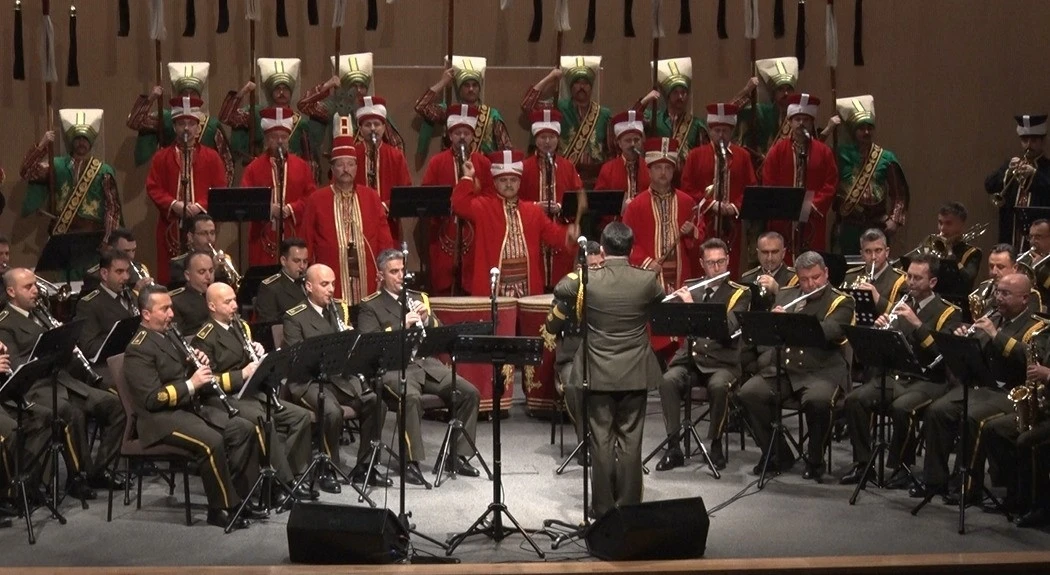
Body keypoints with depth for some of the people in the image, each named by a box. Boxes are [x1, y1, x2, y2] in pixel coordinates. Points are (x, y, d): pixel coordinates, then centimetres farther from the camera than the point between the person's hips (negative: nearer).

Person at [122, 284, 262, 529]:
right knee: (212, 441, -32)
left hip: (191, 406, 9)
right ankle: (221, 509, -19)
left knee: (245, 429, -6)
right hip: (161, 417, -9)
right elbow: (152, 399, -20)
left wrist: (200, 366, 3)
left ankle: (239, 497, -2)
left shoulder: (170, 336, 16)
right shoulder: (139, 350, -12)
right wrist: (191, 384, -22)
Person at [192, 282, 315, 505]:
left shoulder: (241, 327, 16)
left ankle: (293, 474, -6)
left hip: (253, 392, 8)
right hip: (227, 399, -8)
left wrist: (259, 355, 2)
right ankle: (283, 484, -27)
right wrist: (243, 374, -21)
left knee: (301, 416, -8)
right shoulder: (204, 338, -7)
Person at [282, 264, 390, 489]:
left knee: (377, 402, -17)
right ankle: (328, 470, -14)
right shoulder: (294, 318, -4)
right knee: (332, 411, -34)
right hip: (309, 380, -6)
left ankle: (363, 467, -4)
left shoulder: (340, 308, 14)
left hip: (341, 376, 6)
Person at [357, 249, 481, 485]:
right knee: (412, 398, -36)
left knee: (470, 393, -12)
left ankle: (458, 456, -2)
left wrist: (427, 320, -3)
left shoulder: (418, 297, 21)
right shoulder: (370, 306, 5)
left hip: (427, 363, 6)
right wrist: (402, 325, -18)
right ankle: (412, 462, -29)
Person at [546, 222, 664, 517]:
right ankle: (629, 506, 12)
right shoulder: (648, 280, -10)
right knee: (630, 440, 8)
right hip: (635, 374, 1)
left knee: (601, 440, 6)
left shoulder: (586, 280, -12)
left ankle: (603, 507, 12)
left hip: (598, 373, -1)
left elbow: (559, 291, 9)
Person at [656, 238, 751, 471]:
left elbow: (729, 327, -16)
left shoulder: (740, 293, 2)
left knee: (718, 386, -35)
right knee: (668, 381, -28)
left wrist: (693, 305, -21)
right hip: (689, 358, 3)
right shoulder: (689, 288, 13)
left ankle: (716, 446, -15)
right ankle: (674, 448, -20)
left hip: (722, 361, -3)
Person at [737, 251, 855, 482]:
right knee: (748, 393, -20)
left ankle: (815, 460, -9)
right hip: (780, 369, 5)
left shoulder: (840, 302, 3)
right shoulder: (785, 295, 19)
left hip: (821, 370, -5)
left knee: (818, 400, -35)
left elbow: (828, 332, -17)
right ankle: (777, 454, -4)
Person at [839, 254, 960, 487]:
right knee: (854, 399, -19)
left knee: (901, 407, -35)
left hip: (927, 381, -5)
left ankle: (903, 466, -15)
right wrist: (880, 327, -5)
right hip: (893, 376, 5)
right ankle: (862, 463, -9)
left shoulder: (948, 313, -2)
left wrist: (917, 323, -25)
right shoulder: (902, 304, 15)